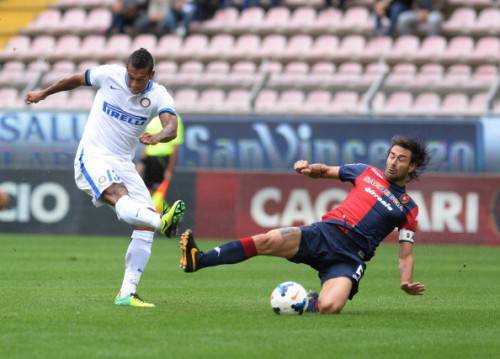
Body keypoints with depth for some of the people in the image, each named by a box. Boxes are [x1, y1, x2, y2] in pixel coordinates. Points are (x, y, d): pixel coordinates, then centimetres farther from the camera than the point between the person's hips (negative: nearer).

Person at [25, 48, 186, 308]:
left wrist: (159, 136, -48)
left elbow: (171, 127, -24)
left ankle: (126, 293, -10)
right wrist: (44, 93, 29)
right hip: (92, 157, -4)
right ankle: (162, 221, -65)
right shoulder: (109, 75, -6)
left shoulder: (159, 96, -5)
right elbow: (76, 80, 15)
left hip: (123, 164, 4)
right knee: (120, 197, -35)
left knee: (145, 226, -11)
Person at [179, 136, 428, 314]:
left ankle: (309, 302, 5)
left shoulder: (408, 208, 12)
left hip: (350, 256, -2)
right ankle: (199, 260, -29)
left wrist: (407, 283, -8)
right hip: (325, 233, 2)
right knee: (269, 240, -26)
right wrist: (310, 168, 4)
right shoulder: (367, 172, 19)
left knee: (329, 307, -31)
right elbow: (325, 171, 28)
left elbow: (405, 254, 11)